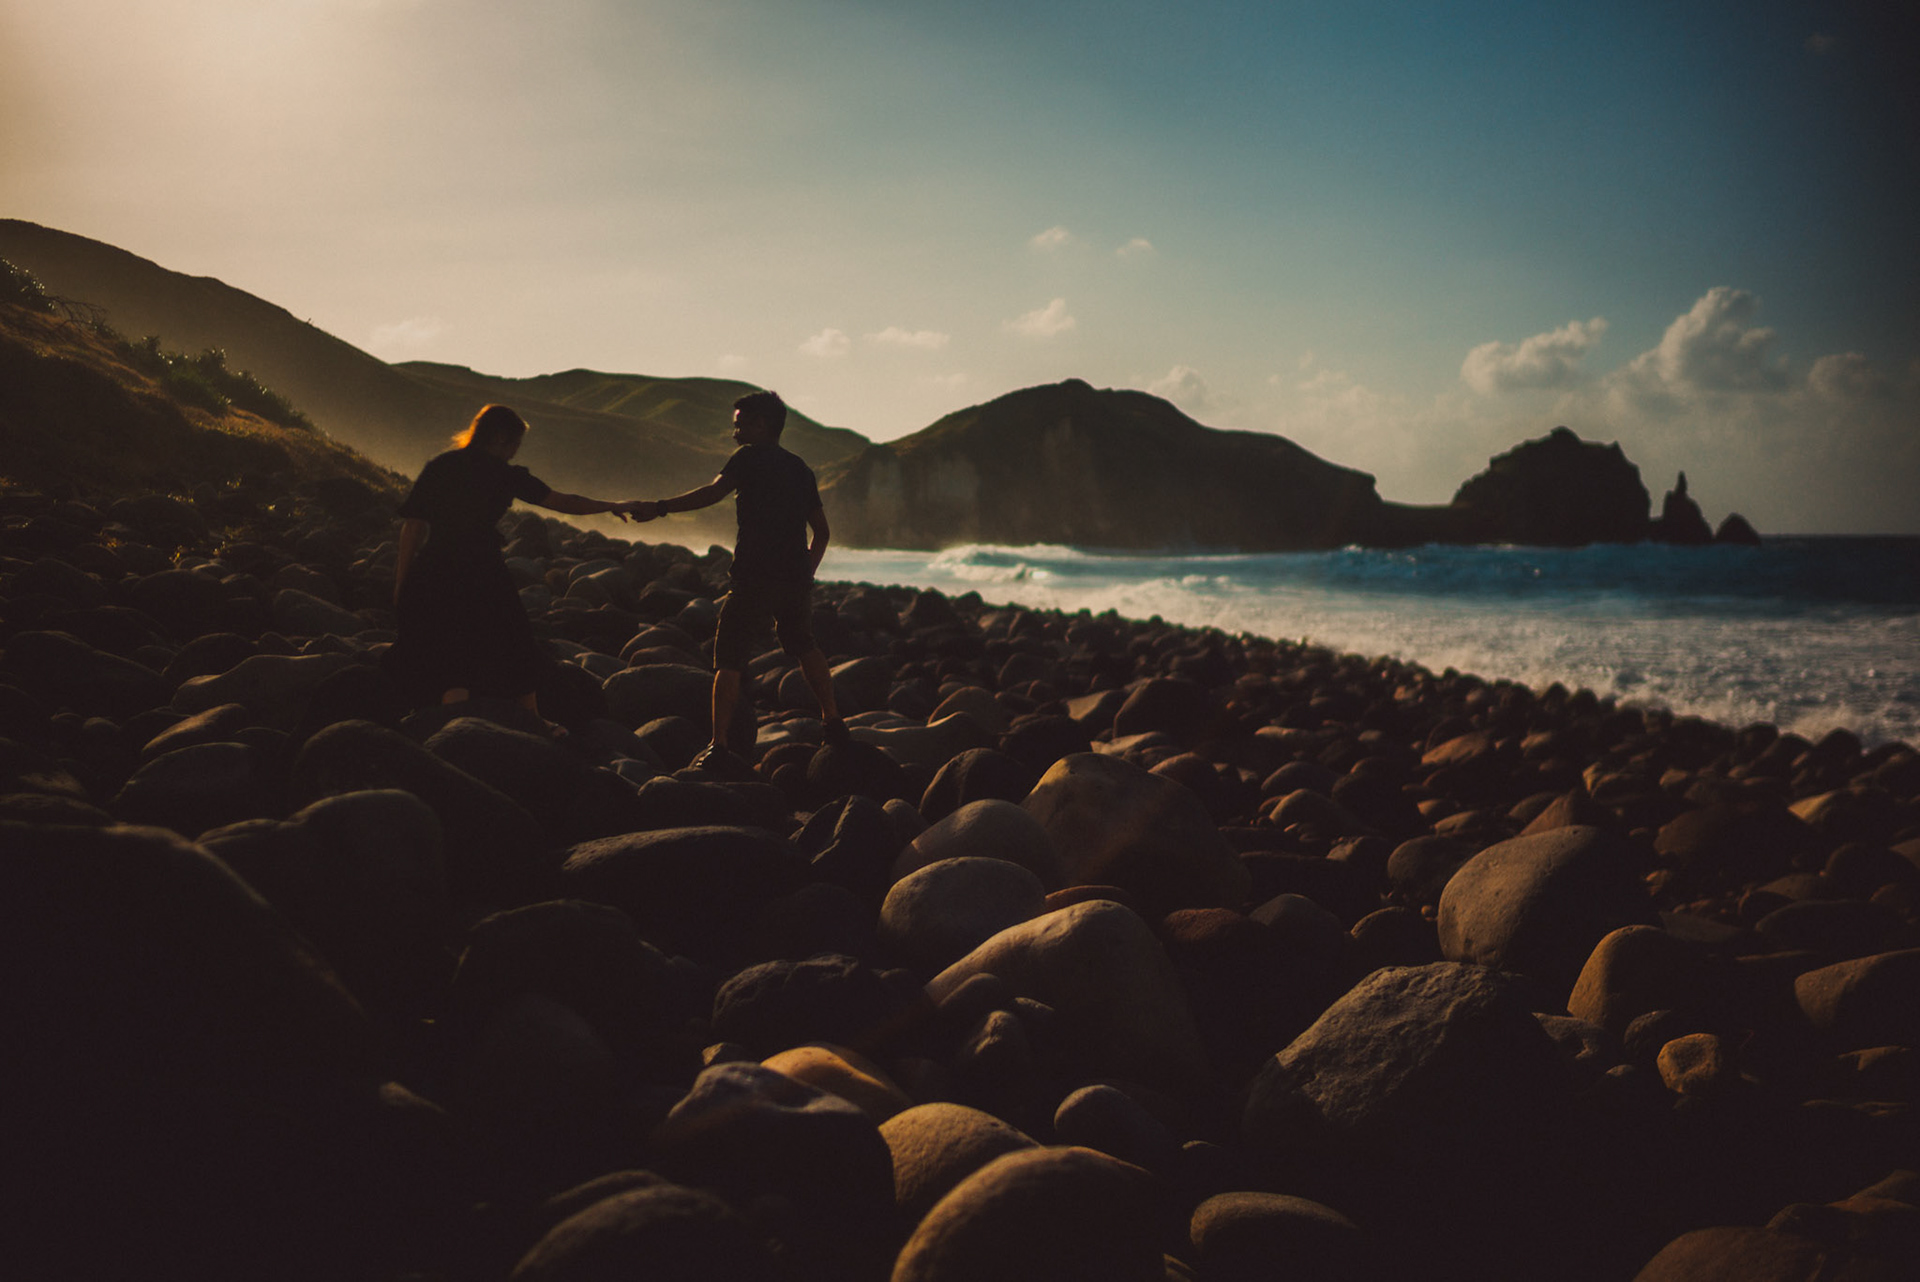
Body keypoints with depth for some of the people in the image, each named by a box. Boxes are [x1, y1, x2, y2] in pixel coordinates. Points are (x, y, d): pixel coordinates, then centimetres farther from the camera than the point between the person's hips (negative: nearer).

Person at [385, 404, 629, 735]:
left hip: (432, 579, 3)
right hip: (483, 577, -3)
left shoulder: (436, 467, 6)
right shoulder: (502, 474, -4)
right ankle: (532, 721, 33)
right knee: (515, 648, 18)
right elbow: (563, 502, 1)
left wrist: (400, 584, 8)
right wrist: (613, 506, 14)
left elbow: (412, 527, 4)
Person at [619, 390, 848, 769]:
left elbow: (713, 492, -20)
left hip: (753, 578, -6)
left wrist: (659, 507, -21)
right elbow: (821, 531, 21)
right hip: (796, 579, 6)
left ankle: (720, 746, -8)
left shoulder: (750, 457, -3)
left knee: (729, 659, -1)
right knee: (803, 646, 27)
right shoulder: (799, 468, 17)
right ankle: (833, 723, 31)